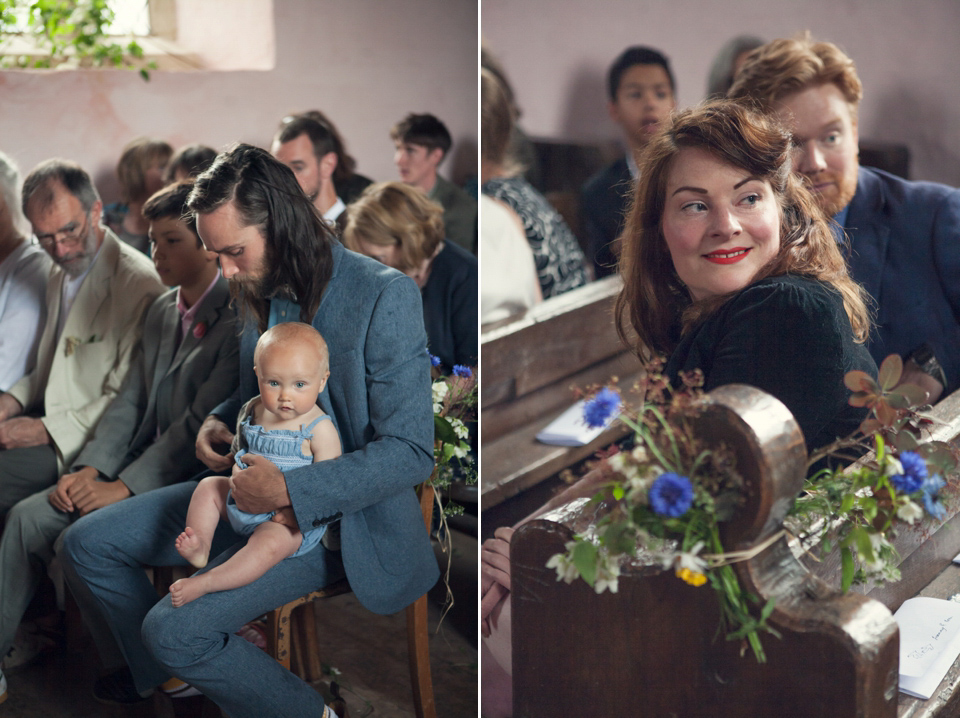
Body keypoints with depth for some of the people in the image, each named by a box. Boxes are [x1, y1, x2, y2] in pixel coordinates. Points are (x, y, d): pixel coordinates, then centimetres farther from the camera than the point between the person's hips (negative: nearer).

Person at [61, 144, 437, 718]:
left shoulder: (385, 295, -22)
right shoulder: (264, 288, 2)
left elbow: (411, 451, -22)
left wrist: (290, 492, -27)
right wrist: (220, 421, -2)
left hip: (333, 516, -8)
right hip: (256, 492, 8)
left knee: (174, 630, -21)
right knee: (87, 545, 4)